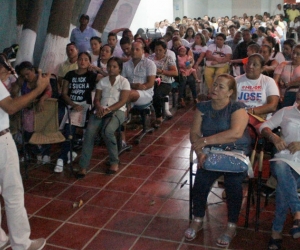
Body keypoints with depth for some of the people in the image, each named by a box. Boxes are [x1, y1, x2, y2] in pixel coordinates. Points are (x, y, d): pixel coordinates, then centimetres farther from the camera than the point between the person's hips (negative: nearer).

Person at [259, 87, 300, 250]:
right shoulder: (286, 112, 16)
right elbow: (264, 127, 12)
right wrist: (274, 137, -10)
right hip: (284, 159, 1)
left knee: (284, 184, -31)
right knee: (281, 169, -37)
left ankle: (277, 230, -25)